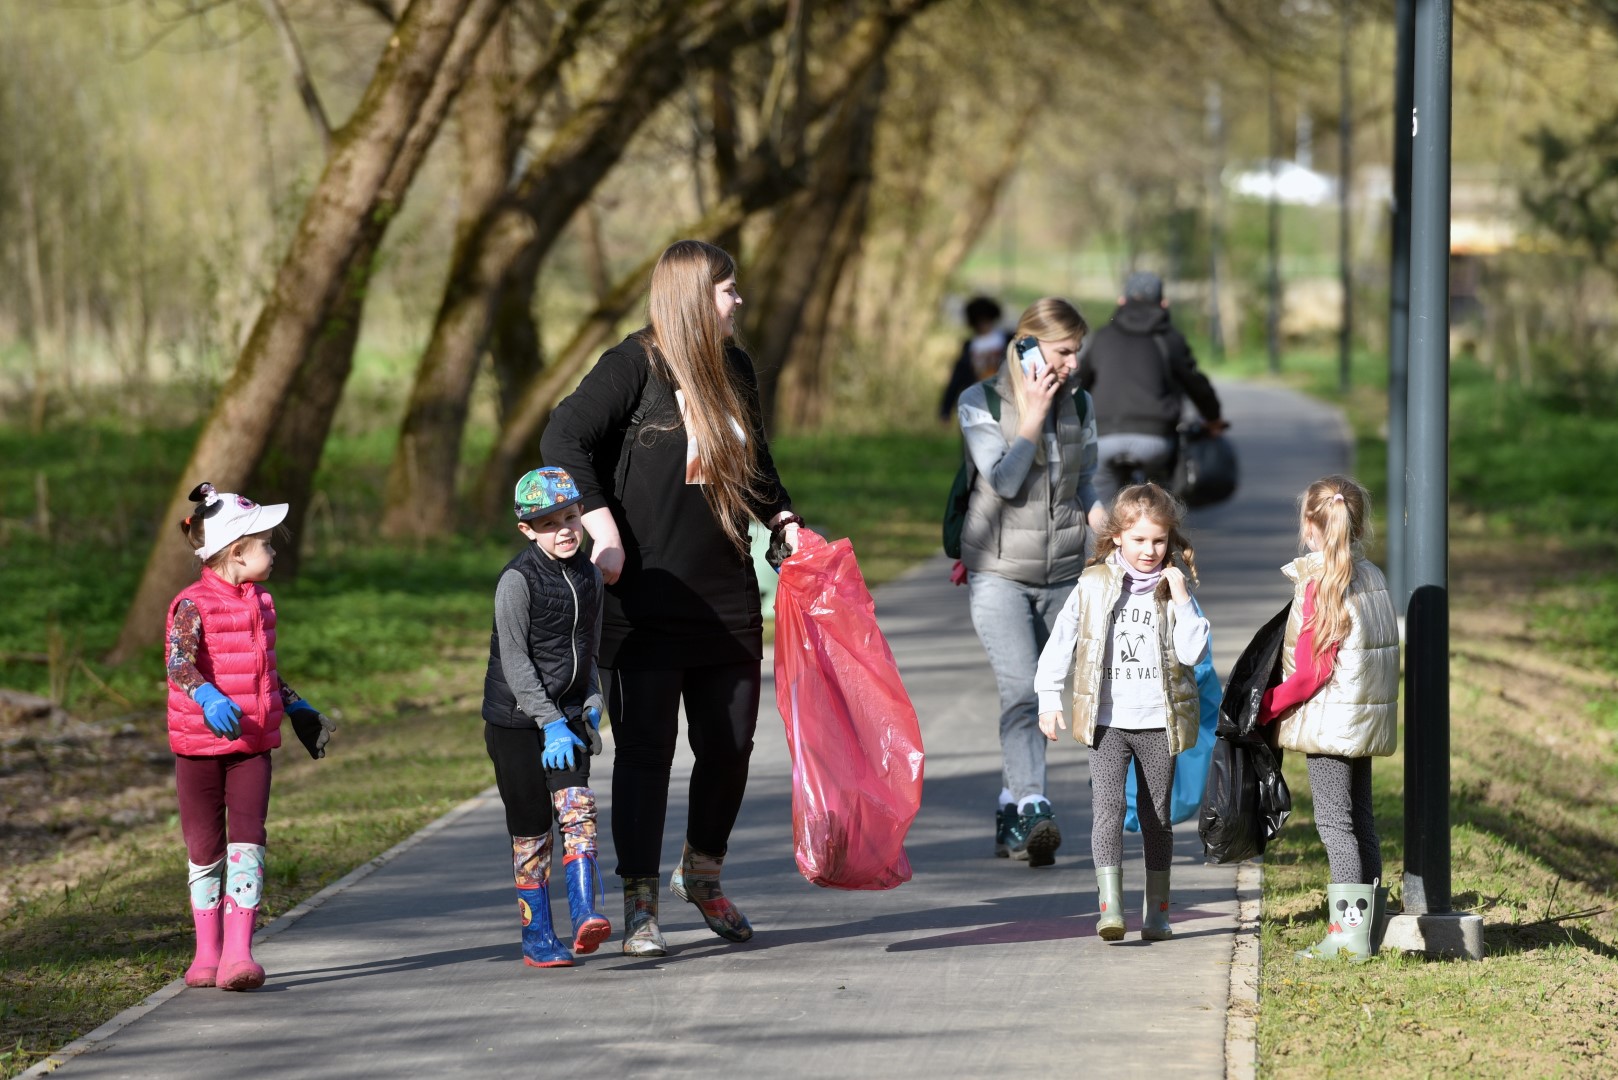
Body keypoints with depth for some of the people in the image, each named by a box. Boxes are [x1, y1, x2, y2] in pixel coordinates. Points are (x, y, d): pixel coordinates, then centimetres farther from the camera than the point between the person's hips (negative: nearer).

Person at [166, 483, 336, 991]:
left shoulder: (260, 602, 11)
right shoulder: (192, 605, -12)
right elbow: (179, 663, -29)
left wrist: (299, 710, 24)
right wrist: (208, 699, -46)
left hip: (253, 745, 4)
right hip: (200, 745, -4)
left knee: (247, 845, -9)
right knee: (205, 851, 7)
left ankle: (238, 954, -13)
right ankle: (207, 953, 20)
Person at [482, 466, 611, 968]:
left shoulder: (589, 576, 5)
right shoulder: (518, 580, -15)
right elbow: (514, 661, -16)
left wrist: (591, 708, 3)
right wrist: (550, 724, -18)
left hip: (567, 716, 4)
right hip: (517, 719, -4)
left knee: (578, 809, -14)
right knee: (531, 830, 1)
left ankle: (585, 914, -21)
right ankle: (536, 938, 10)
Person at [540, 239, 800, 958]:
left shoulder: (734, 370, 12)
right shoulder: (635, 367, -10)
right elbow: (564, 439, -18)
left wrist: (782, 520, 12)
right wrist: (601, 526, -24)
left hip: (726, 595, 6)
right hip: (645, 595, -6)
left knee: (730, 744, 9)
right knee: (645, 749, -4)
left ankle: (702, 872, 32)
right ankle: (640, 904, 3)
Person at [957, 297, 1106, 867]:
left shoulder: (1078, 405, 8)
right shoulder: (981, 402, -5)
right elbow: (1003, 481, -15)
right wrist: (1033, 416, -15)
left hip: (1062, 573, 4)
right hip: (1000, 571, -4)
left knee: (1033, 696, 8)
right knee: (1020, 690, -20)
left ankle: (1010, 817, 19)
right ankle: (1033, 812, -32)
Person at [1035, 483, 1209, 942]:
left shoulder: (1176, 589, 1)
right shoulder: (1094, 586, 0)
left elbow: (1192, 652, -9)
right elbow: (1062, 641, 7)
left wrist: (1180, 598, -15)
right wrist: (1049, 697, 4)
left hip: (1158, 722, 1)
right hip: (1107, 719, -1)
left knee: (1157, 816, 9)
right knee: (1109, 809, -13)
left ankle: (1156, 911, 19)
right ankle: (1110, 908, -17)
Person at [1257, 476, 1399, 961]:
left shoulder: (1319, 584, -15)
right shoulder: (1372, 577, 8)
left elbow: (1310, 672, -18)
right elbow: (1375, 653, 11)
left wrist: (1263, 708, -9)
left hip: (1331, 718, -8)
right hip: (1367, 718, 8)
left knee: (1334, 820, -4)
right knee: (1359, 818, 14)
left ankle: (1349, 930, -6)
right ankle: (1371, 919, 18)